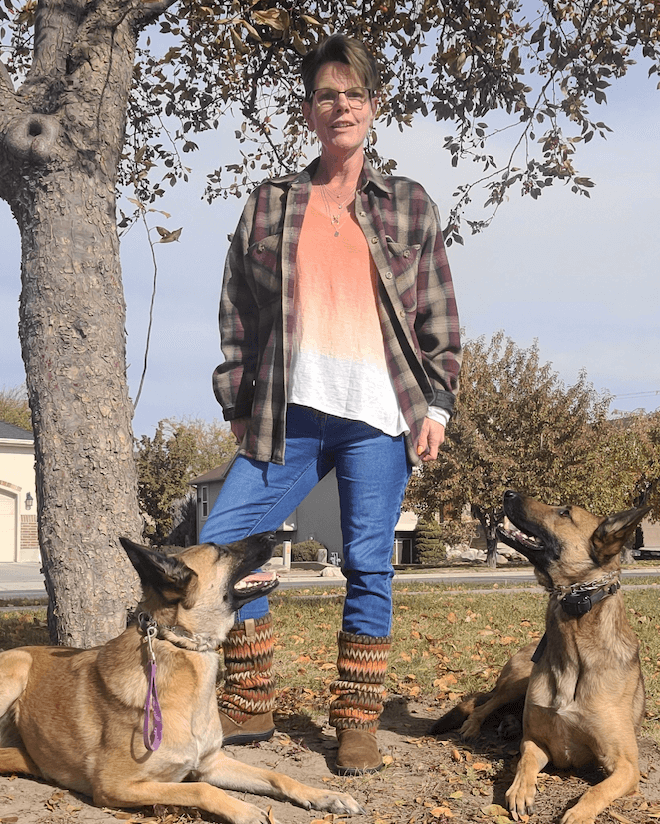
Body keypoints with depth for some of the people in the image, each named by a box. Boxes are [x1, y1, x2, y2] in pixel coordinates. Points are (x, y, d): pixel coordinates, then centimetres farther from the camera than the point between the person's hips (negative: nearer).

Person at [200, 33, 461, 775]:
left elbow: (438, 315, 9)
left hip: (378, 416, -1)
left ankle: (357, 721, 14)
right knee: (219, 544, -5)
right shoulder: (268, 204, 13)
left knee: (368, 566, 0)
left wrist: (437, 403, 0)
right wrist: (237, 406, 6)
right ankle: (249, 706, 11)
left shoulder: (409, 204, 11)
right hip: (289, 416, 2)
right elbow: (237, 315, 12)